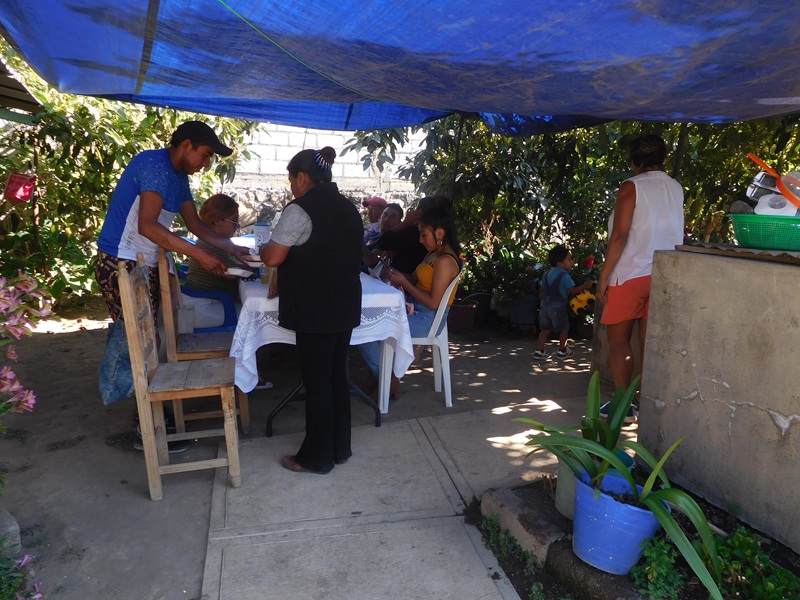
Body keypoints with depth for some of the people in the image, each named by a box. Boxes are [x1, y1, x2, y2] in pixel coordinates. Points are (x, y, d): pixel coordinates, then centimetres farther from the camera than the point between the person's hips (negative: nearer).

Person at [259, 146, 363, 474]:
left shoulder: (300, 209, -13)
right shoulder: (349, 208, 12)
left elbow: (273, 258, -15)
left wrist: (263, 249, 7)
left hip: (314, 311, -8)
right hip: (346, 307, 8)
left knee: (317, 382, 3)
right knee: (338, 377, 15)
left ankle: (317, 457, 16)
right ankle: (340, 448, 28)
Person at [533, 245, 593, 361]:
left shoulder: (547, 273, 11)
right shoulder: (564, 275, -13)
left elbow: (541, 289, 17)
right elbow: (573, 290, -17)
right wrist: (585, 286, -3)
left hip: (545, 305, 7)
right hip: (557, 306, -7)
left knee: (545, 329, 13)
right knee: (564, 329, 12)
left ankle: (539, 351, 9)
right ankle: (562, 351, 21)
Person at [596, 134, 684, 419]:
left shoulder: (631, 187, -8)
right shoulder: (676, 189, 9)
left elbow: (619, 236, -14)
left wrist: (603, 276, -11)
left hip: (631, 274, -5)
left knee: (618, 340, 4)